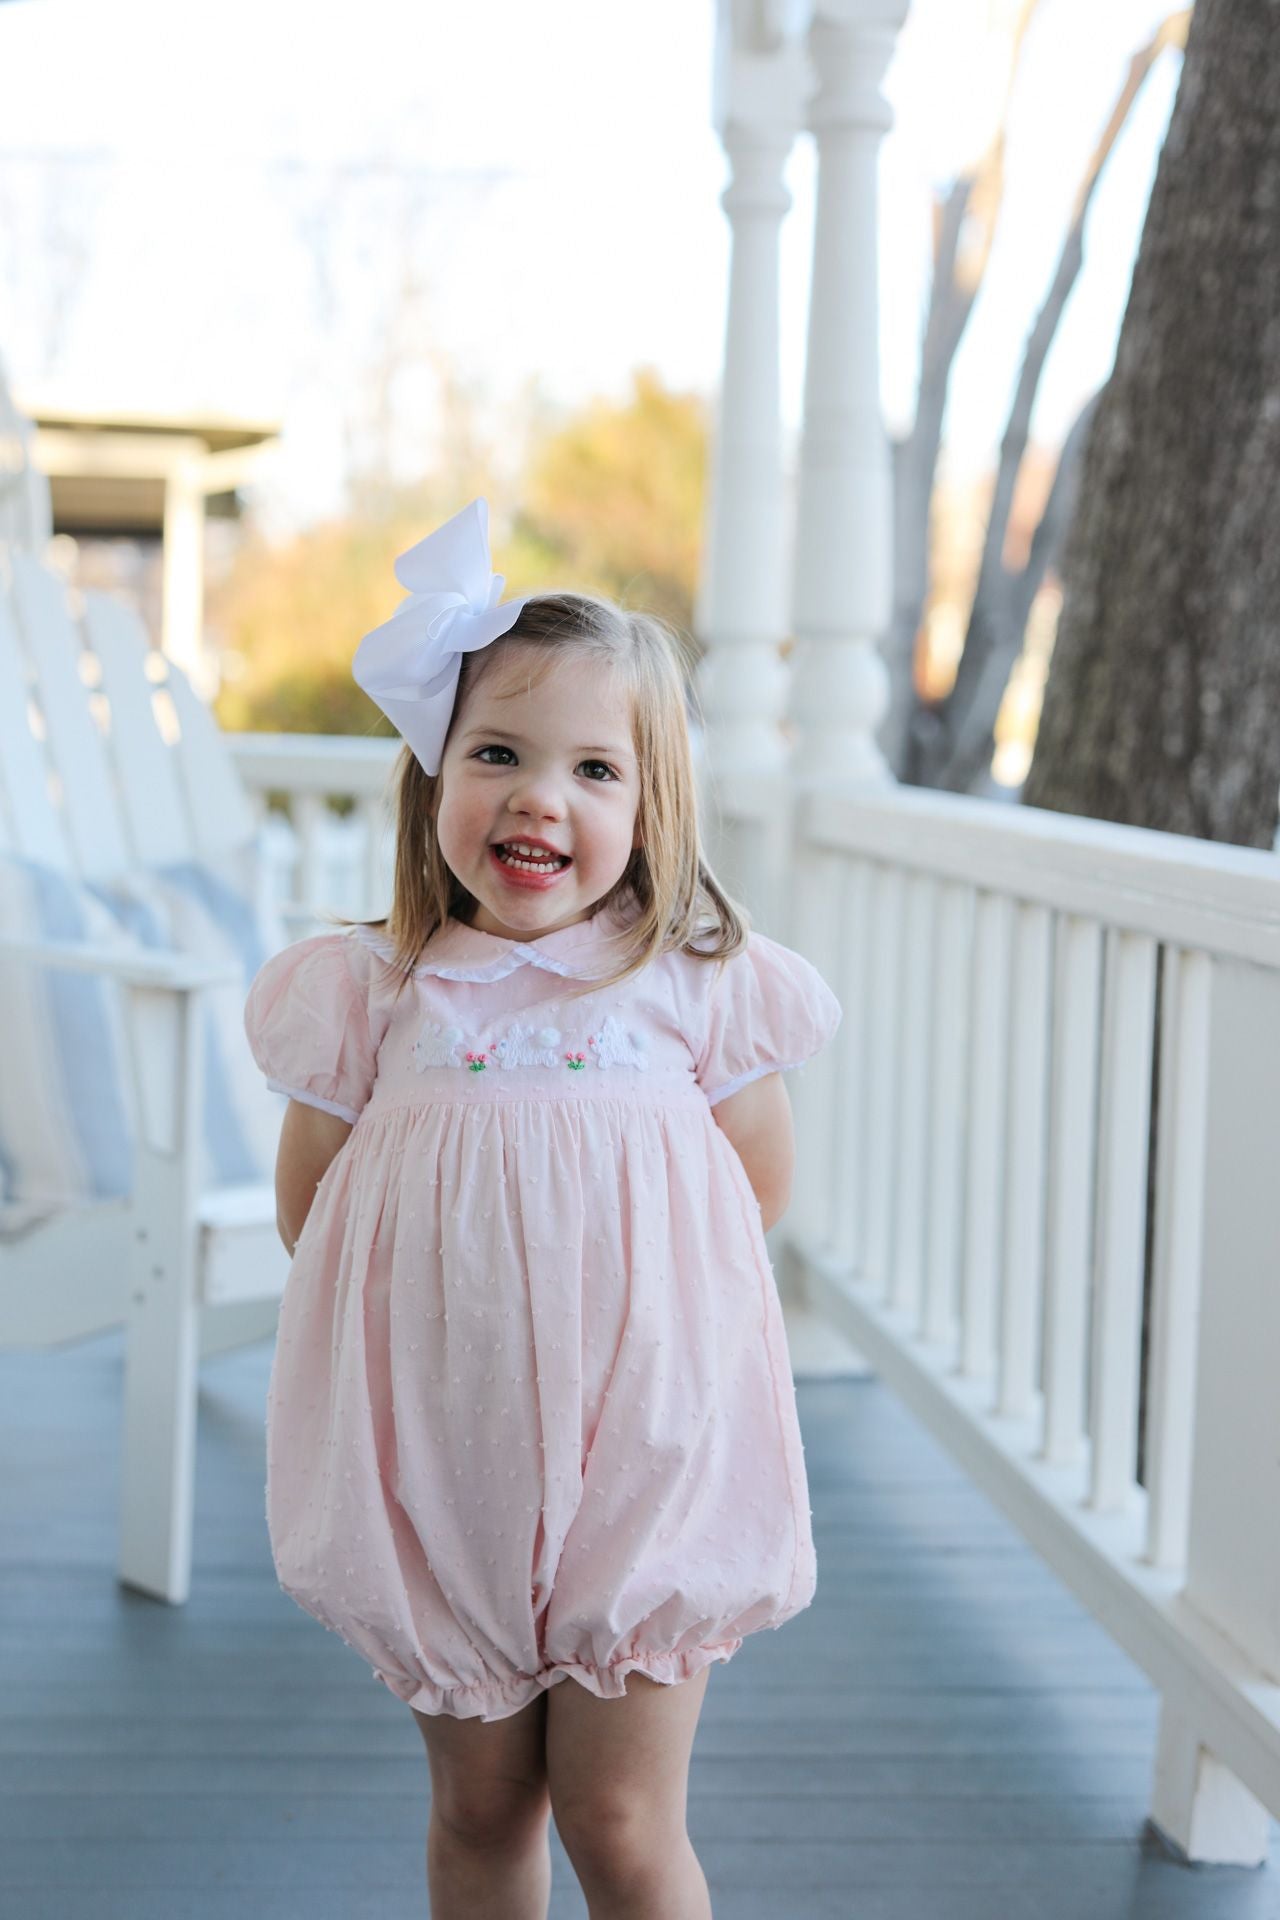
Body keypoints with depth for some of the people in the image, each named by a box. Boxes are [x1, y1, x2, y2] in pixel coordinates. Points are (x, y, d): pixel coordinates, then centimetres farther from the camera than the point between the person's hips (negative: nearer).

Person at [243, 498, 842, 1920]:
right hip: (438, 1465, 2)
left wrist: (601, 1270, -2)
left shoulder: (703, 986, -6)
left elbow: (757, 1199, 4)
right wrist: (455, 1278, -3)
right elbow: (309, 1207, 5)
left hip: (642, 1455, -1)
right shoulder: (371, 993, -4)